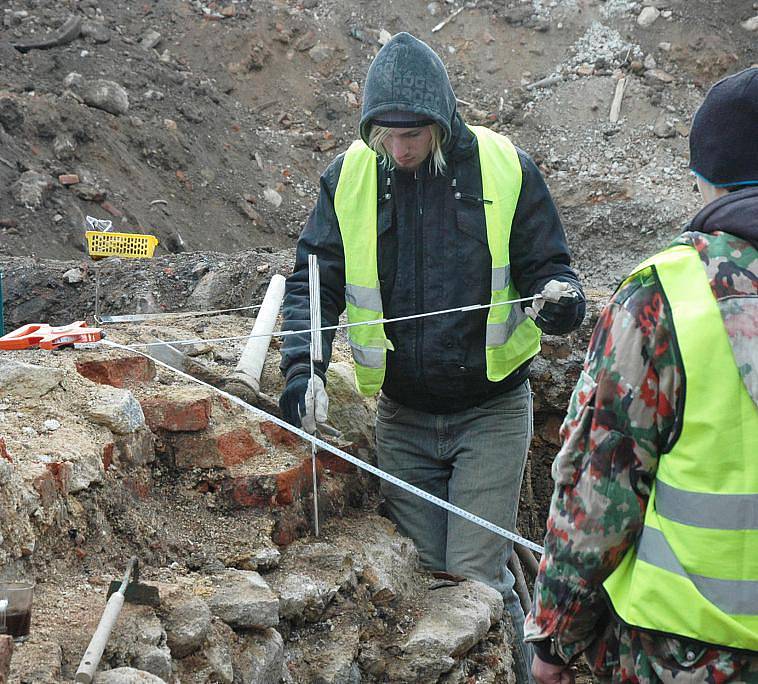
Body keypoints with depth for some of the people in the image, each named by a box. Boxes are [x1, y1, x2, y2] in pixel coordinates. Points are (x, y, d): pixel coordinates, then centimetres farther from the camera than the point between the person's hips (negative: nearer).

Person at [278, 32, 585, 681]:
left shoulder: (505, 168, -10)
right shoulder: (349, 177, -4)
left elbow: (547, 264, -2)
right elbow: (314, 280, -2)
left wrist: (560, 296, -26)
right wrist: (304, 366, -18)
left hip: (490, 413, -3)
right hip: (403, 415, 3)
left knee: (474, 576, -7)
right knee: (418, 578, 9)